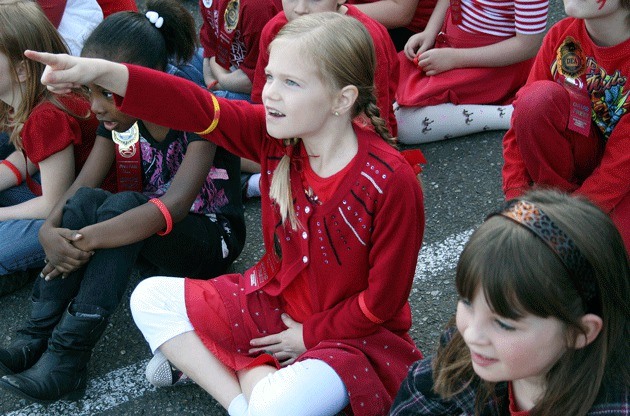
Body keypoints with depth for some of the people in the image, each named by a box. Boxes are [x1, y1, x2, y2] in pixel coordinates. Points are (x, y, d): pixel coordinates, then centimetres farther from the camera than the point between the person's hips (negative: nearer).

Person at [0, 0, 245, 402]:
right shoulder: (118, 120, -3)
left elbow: (176, 203, -36)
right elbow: (82, 185, -12)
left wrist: (90, 239, -44)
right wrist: (49, 231, -34)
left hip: (212, 238, -6)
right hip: (150, 241, 6)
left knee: (121, 206, -33)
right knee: (85, 201, -23)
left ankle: (67, 359, -36)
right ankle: (37, 339, -27)